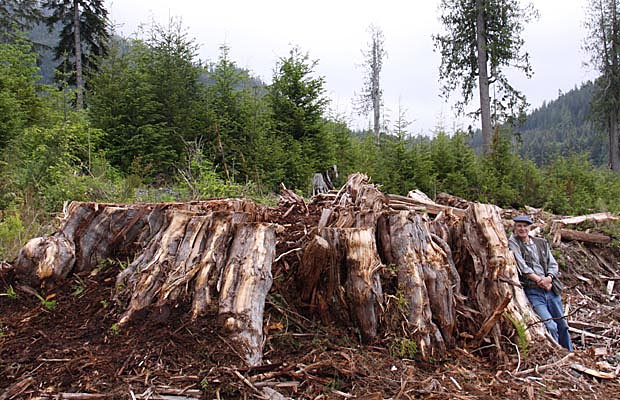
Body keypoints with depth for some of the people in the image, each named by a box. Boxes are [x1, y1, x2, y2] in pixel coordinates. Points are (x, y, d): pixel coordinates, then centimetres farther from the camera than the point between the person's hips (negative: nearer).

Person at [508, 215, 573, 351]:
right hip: (532, 292, -5)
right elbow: (522, 266, -10)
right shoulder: (513, 243, -2)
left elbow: (553, 263, 9)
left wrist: (549, 278, -10)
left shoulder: (541, 243, 13)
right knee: (550, 326, -15)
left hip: (550, 289, 5)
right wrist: (539, 280, -13)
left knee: (563, 325, 13)